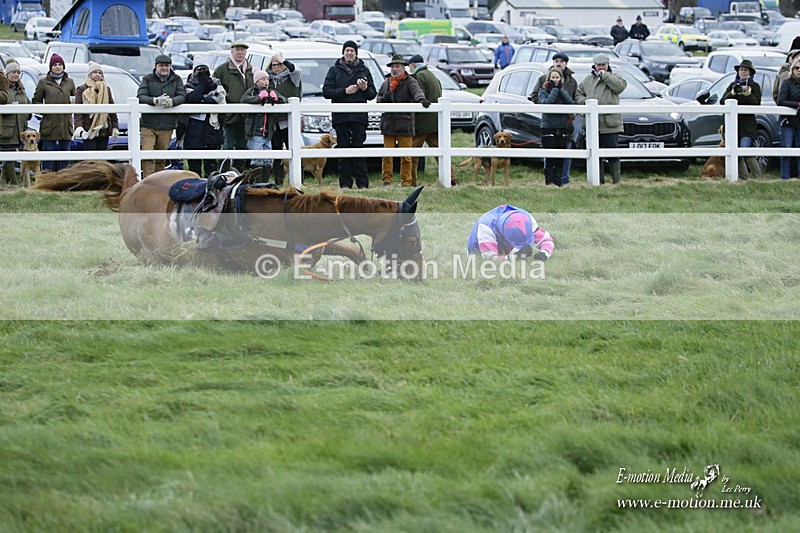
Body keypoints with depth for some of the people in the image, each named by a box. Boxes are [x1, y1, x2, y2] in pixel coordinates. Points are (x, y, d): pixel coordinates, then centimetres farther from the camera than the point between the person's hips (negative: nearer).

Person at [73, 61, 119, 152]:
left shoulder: (106, 89, 15)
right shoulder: (82, 90, 0)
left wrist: (115, 126, 9)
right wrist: (78, 127, -22)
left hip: (104, 130, 5)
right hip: (88, 130, -5)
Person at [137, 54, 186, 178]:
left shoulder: (176, 80, 9)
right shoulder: (147, 79, 2)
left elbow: (182, 96, -2)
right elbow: (140, 97, -9)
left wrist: (172, 101, -24)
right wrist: (155, 100, -27)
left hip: (167, 126, 2)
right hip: (148, 125, -2)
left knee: (161, 158, 8)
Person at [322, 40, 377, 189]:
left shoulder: (364, 71, 14)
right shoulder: (334, 70, 10)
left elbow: (373, 94, 13)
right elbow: (326, 91, 0)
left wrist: (365, 89, -9)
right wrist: (345, 91, -11)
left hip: (359, 116, 0)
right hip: (341, 118, 0)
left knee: (359, 148, -4)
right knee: (343, 149, -1)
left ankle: (362, 183, -2)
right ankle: (345, 183, 2)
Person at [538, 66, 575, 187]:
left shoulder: (564, 91, 12)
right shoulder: (543, 91, 3)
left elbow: (572, 103, -6)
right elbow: (546, 103, -17)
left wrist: (560, 89, -7)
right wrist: (555, 89, -11)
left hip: (563, 128, 3)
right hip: (548, 128, -3)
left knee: (560, 159, 4)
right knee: (550, 159, -6)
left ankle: (558, 182, 8)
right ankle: (549, 182, -4)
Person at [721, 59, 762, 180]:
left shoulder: (754, 86, 4)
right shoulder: (732, 85, 15)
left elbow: (757, 104, -6)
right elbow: (722, 101, 6)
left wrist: (748, 93, -19)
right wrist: (733, 93, -10)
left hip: (747, 124, -5)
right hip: (733, 123, 5)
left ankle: (758, 177, -13)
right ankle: (744, 178, 9)